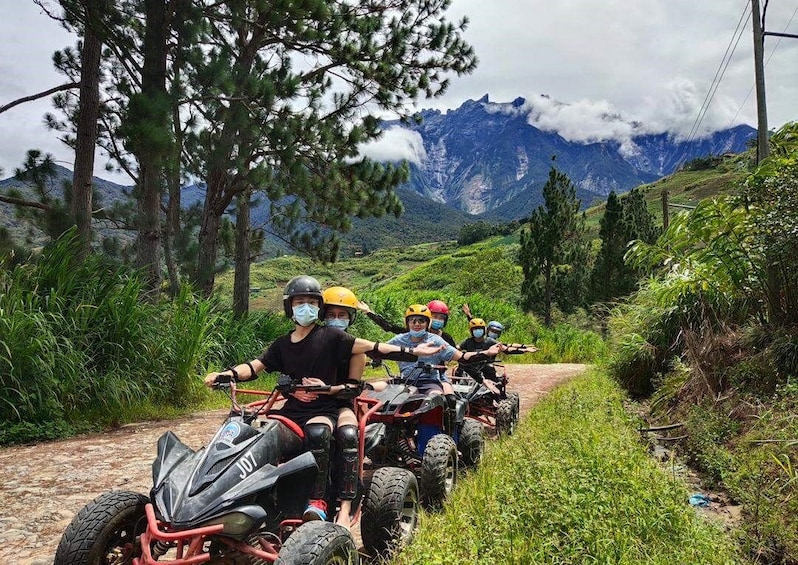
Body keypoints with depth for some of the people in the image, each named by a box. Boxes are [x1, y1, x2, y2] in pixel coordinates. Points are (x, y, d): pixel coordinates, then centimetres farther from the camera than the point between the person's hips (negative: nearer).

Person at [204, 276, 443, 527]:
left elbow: (369, 347, -6)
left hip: (323, 410, -4)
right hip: (291, 411, 5)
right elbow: (254, 367, 7)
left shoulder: (330, 336, 0)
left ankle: (317, 501, -24)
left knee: (316, 433, -36)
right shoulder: (282, 344, 14)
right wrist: (225, 374, -13)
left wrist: (411, 352, -13)